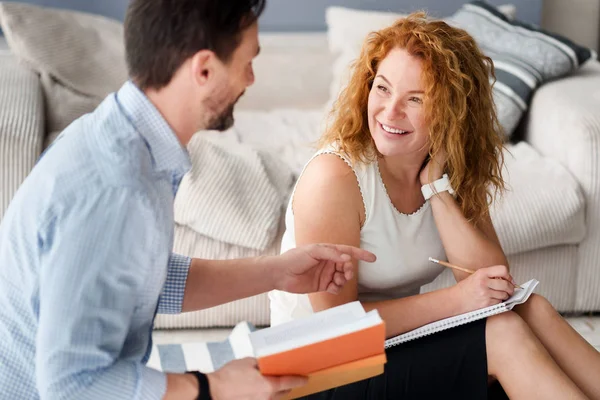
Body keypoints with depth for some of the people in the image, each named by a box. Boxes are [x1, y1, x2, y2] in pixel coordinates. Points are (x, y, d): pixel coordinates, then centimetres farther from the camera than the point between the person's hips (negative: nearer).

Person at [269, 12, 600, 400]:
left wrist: (436, 185, -19)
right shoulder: (334, 177, -22)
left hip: (401, 343, 6)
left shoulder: (451, 172, -1)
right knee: (504, 331, -21)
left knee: (532, 309, -15)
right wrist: (454, 300, -24)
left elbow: (494, 280, -12)